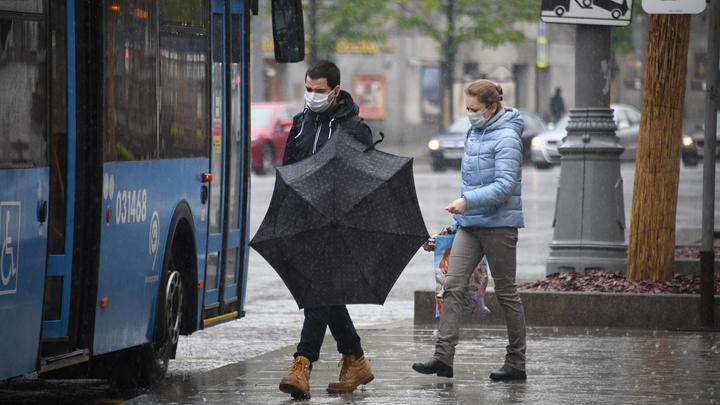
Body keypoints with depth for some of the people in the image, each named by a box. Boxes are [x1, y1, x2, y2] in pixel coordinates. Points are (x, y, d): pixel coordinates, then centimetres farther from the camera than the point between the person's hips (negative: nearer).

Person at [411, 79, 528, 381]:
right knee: (453, 285, -5)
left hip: (499, 223, -8)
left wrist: (467, 201, -29)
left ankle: (516, 363, 10)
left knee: (506, 291, 1)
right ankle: (443, 357, -11)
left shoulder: (506, 138, -13)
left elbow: (505, 186, -21)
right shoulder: (473, 132, 13)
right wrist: (461, 214, 23)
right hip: (470, 224, 8)